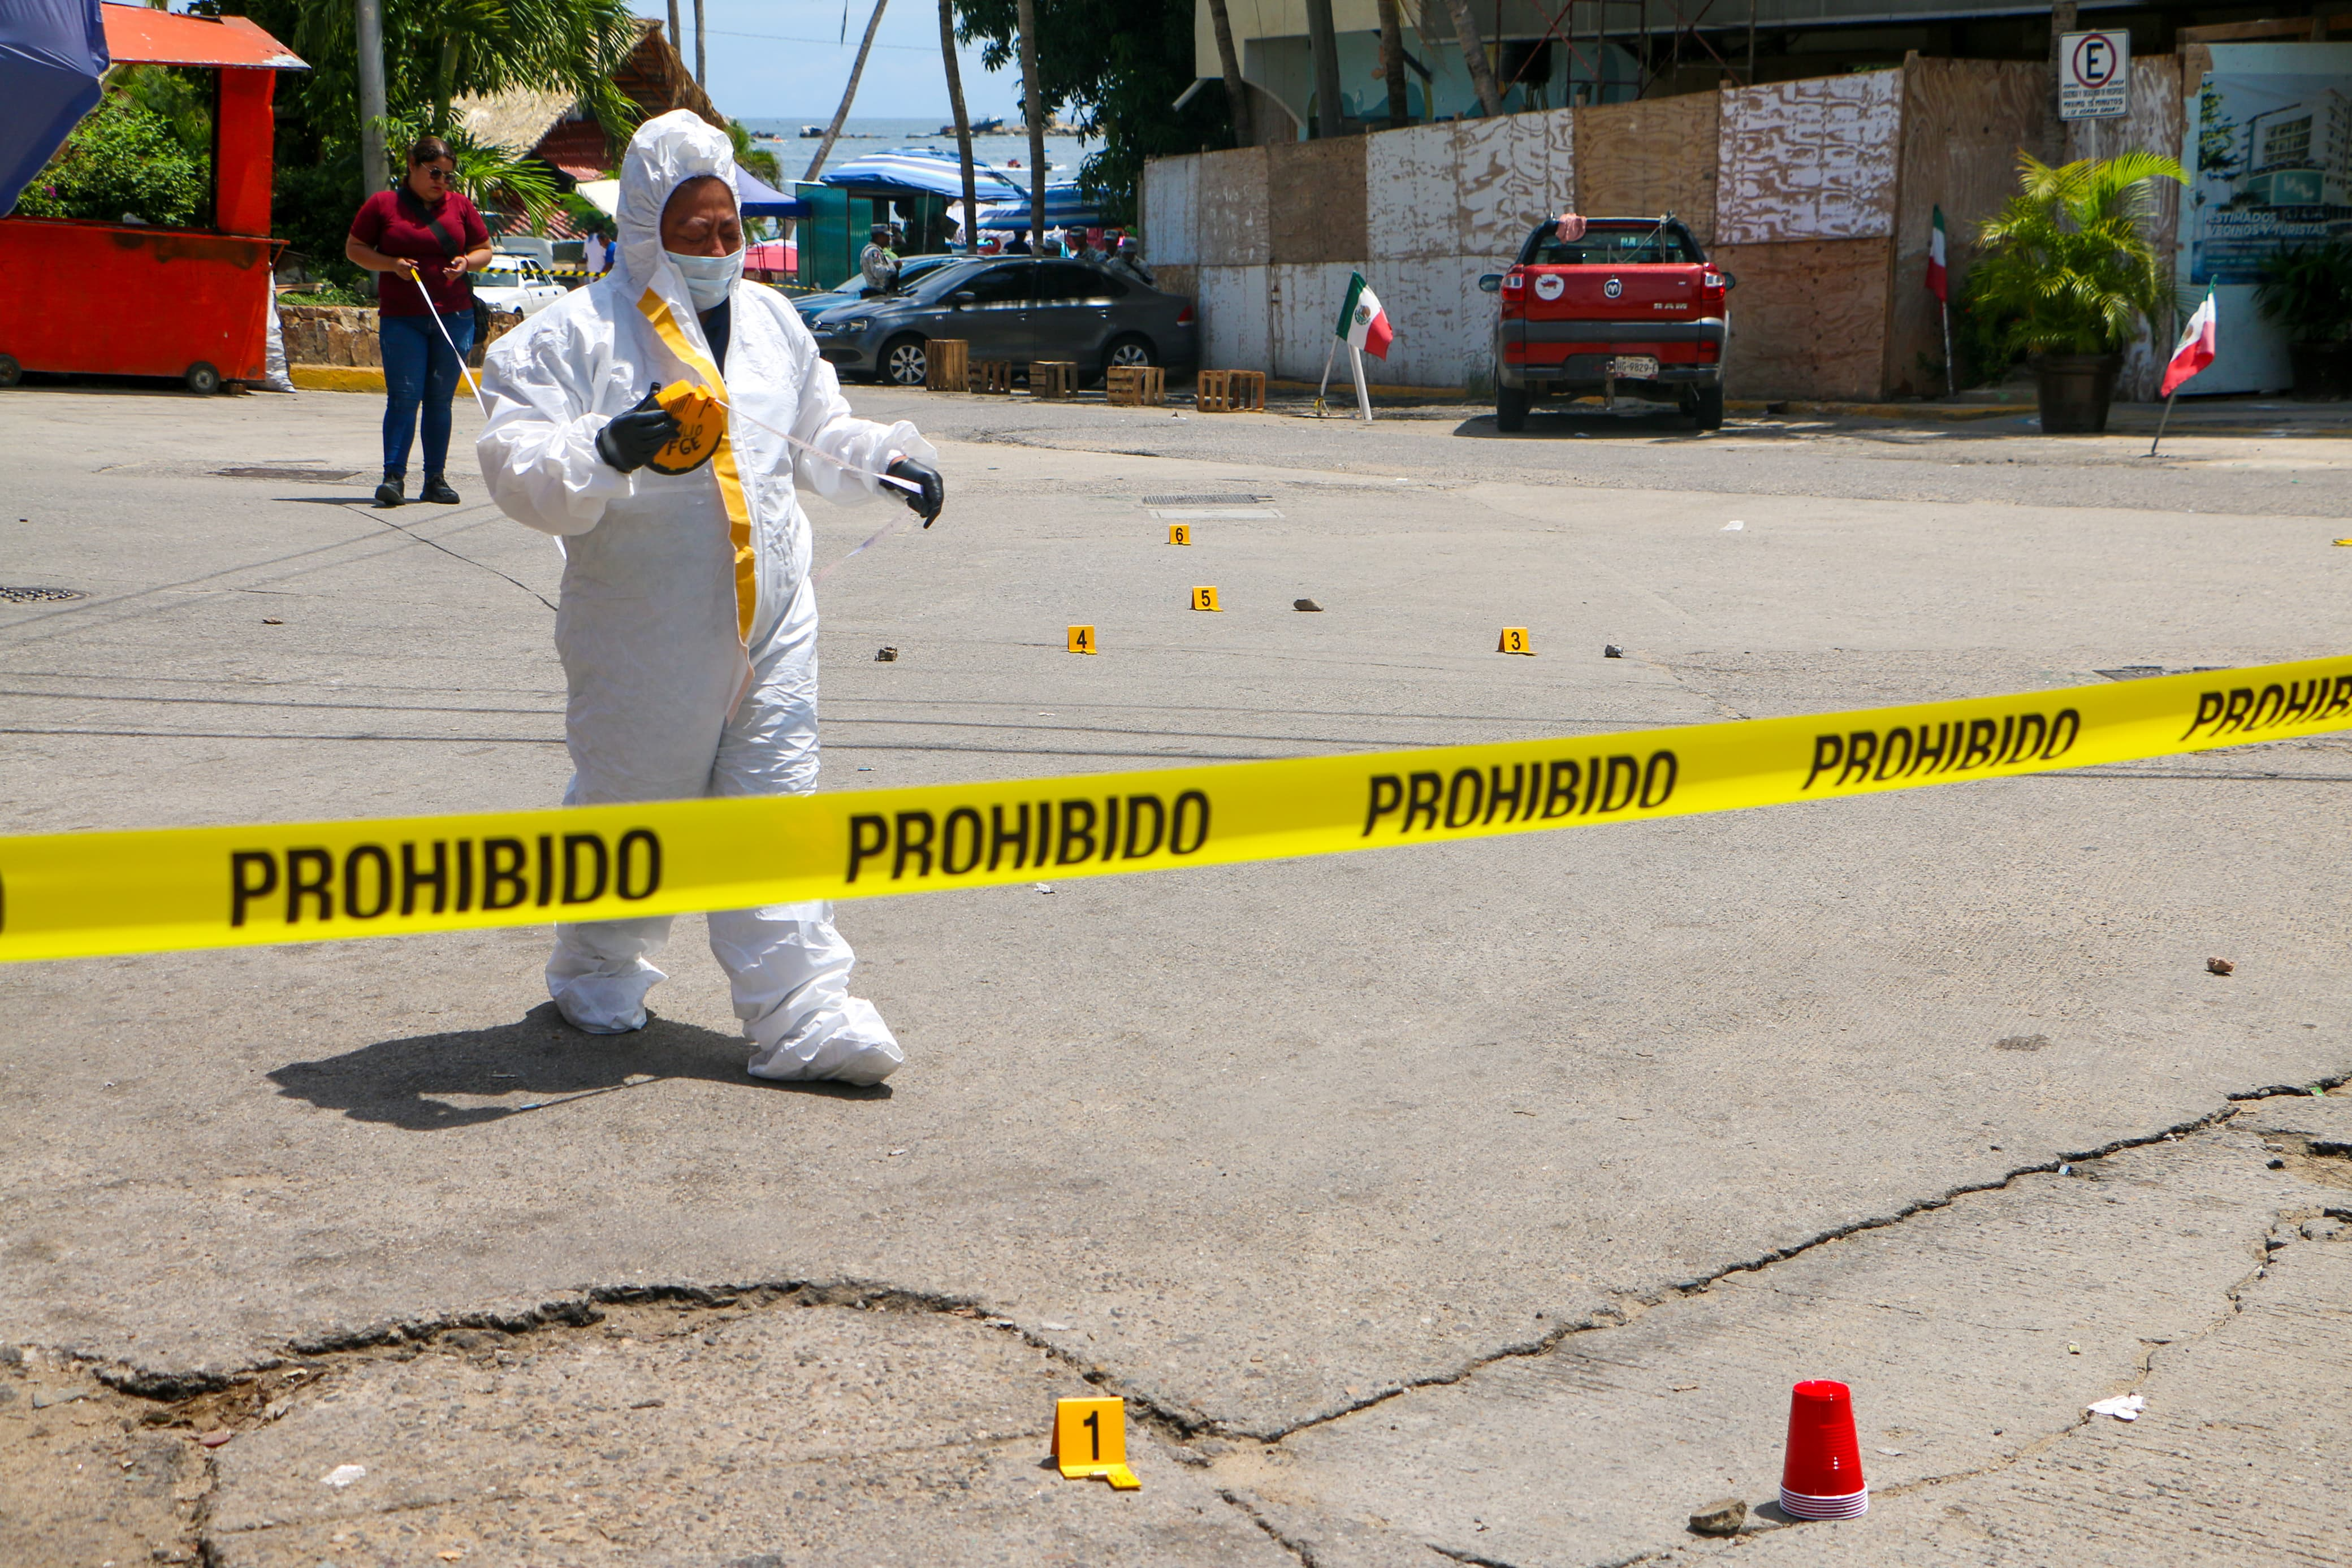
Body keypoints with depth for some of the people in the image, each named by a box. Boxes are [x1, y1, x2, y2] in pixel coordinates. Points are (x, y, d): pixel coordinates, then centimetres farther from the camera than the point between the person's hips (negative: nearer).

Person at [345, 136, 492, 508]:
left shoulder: (460, 205, 11)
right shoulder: (383, 205, 3)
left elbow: (484, 250, 17)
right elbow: (354, 248, 7)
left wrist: (467, 262, -6)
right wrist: (392, 264, -10)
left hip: (453, 317, 3)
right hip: (401, 319, -2)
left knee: (440, 399, 5)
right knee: (404, 396, -10)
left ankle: (435, 479, 9)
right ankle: (393, 477, -11)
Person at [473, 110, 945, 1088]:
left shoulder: (770, 320, 13)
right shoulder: (575, 334, -6)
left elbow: (820, 431, 28)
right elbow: (519, 468, -16)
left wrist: (888, 459, 12)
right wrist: (606, 450, -33)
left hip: (773, 622, 4)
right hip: (644, 634, -4)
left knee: (776, 806, 0)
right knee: (630, 811, 10)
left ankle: (803, 1015, -1)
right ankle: (596, 977, 35)